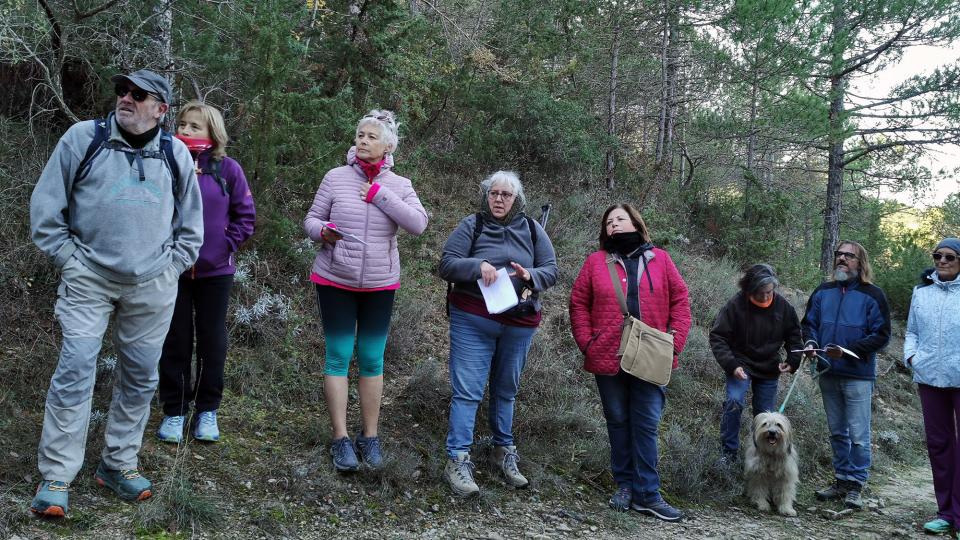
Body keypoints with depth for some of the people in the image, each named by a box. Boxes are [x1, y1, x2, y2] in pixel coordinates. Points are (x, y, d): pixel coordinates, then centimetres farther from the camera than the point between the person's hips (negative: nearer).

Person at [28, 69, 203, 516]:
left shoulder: (176, 154, 7)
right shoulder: (83, 138, -1)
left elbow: (190, 224, 16)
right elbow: (46, 204, 2)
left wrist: (170, 267, 7)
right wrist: (69, 258, -2)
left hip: (152, 286, 3)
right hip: (89, 279, -3)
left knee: (140, 378, 7)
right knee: (75, 372, -8)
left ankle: (118, 464, 22)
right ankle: (55, 476, 0)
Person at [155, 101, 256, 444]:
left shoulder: (227, 169, -3)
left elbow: (246, 216, 2)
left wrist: (224, 245, -6)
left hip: (215, 271, 0)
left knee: (212, 342, 9)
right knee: (175, 342, 8)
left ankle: (207, 410, 23)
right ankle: (174, 411, 21)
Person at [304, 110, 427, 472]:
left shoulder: (399, 186, 0)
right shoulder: (336, 178, -2)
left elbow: (418, 224, -15)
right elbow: (311, 219, 4)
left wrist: (379, 194, -18)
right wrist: (322, 231, -19)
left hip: (380, 284, 1)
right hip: (335, 281, -1)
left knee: (372, 360, 7)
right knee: (338, 357, 0)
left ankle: (370, 437, 18)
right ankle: (340, 439, 7)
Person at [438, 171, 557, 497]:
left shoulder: (532, 230, 8)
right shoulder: (471, 225, 0)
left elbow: (551, 270, 6)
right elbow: (446, 265, -6)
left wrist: (530, 276, -16)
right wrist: (477, 266, -23)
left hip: (519, 324, 3)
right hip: (473, 321, -3)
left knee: (506, 390, 16)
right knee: (468, 390, -7)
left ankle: (504, 450, 30)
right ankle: (458, 460, -4)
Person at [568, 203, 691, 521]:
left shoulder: (659, 259, 5)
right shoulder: (595, 262, 5)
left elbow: (680, 301, 5)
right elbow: (579, 304, 5)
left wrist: (675, 342, -5)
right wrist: (587, 343, -5)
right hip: (608, 358, 1)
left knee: (646, 425, 0)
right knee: (618, 423, 10)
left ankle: (647, 495, 5)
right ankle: (625, 486, 21)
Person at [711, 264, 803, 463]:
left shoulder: (783, 306, -8)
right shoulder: (736, 305, -19)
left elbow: (794, 335, 7)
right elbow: (718, 337, -15)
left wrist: (793, 361, -6)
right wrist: (731, 365, -24)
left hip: (769, 369, 4)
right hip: (741, 365, -3)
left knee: (765, 413, 9)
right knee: (734, 402, -22)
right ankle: (729, 452, -9)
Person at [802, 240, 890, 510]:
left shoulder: (872, 295, -6)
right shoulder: (823, 292, 9)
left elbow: (881, 335, -8)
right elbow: (809, 323, 17)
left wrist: (847, 351, -18)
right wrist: (811, 343, -5)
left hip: (858, 376, -5)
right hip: (828, 374, 5)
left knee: (858, 435, -1)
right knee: (837, 432, 14)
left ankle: (855, 486, 8)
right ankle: (841, 481, 23)